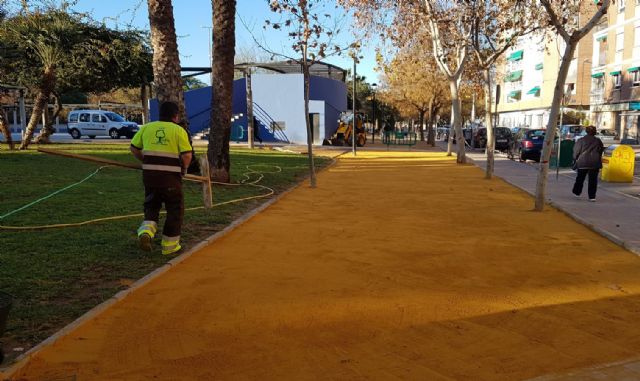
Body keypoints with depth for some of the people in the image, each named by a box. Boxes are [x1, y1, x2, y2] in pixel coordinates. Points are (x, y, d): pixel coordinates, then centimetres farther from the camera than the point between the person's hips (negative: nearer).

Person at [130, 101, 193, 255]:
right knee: (175, 209, 11)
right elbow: (187, 156, -12)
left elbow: (134, 148, 10)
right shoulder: (178, 130, -4)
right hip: (171, 176, -4)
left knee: (151, 205, 21)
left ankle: (146, 230, -5)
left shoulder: (147, 127, 8)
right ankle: (170, 245, 16)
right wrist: (183, 169, 7)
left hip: (149, 174, 4)